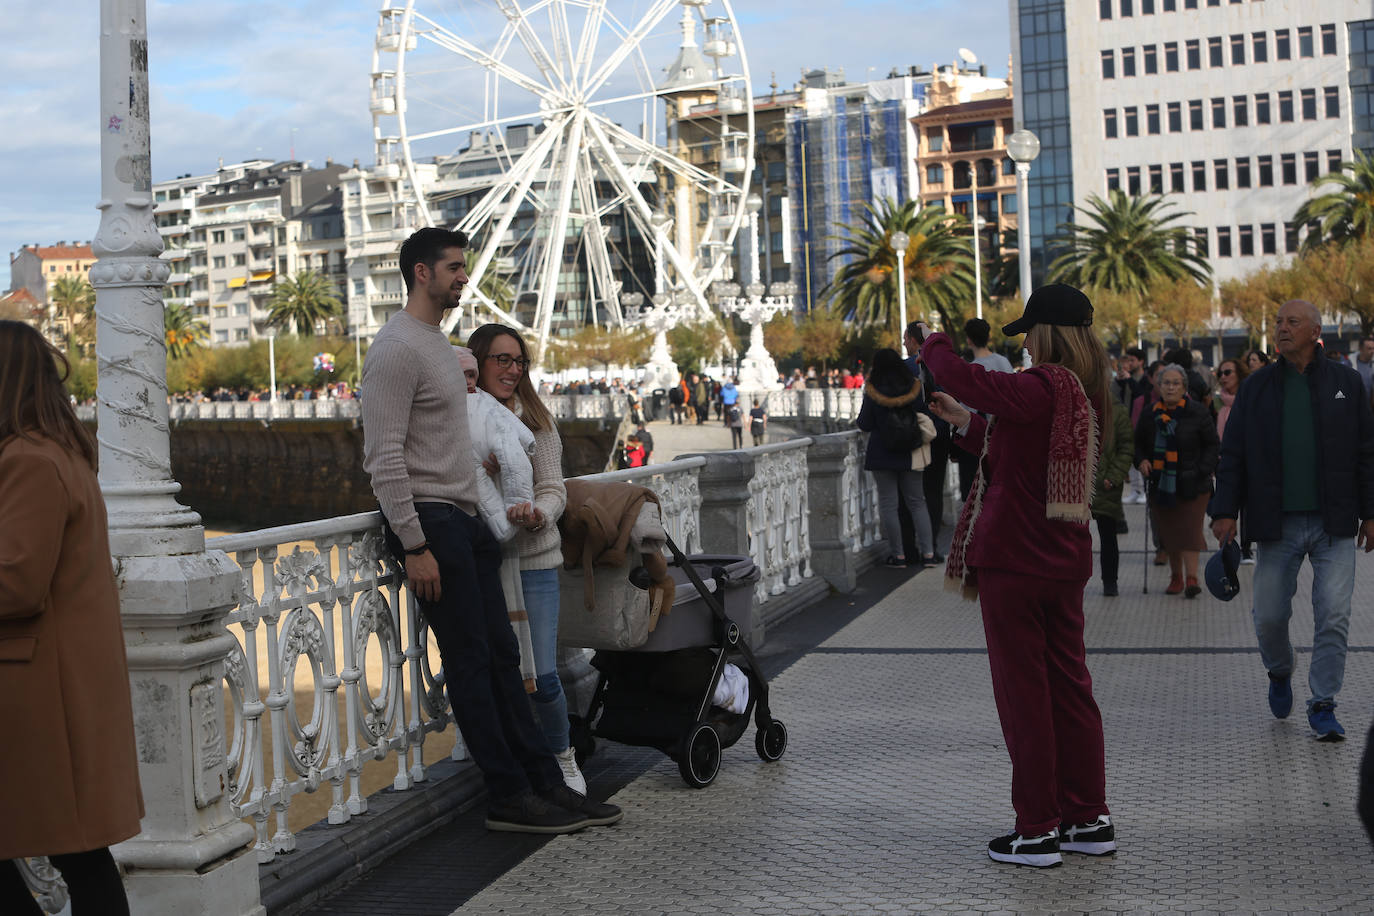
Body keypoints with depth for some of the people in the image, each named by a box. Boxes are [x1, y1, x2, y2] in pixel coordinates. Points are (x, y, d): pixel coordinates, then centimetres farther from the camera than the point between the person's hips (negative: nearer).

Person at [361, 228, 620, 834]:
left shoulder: (441, 344, 19)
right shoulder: (397, 348, -13)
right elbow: (385, 458, -19)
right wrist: (414, 545, -22)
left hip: (465, 520, 10)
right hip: (427, 519, -10)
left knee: (501, 655, 9)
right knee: (470, 659, -5)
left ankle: (544, 783, 14)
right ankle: (509, 796, 1)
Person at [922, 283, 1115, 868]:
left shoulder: (1039, 388, -18)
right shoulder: (1084, 396, 10)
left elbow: (962, 379, -22)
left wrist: (932, 344, -2)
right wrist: (966, 423, 25)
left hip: (1014, 558, -9)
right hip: (1065, 560, 9)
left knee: (1022, 691, 0)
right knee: (1069, 684, 14)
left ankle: (1038, 830, 6)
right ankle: (1090, 819, 21)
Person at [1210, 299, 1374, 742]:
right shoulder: (1256, 388, 6)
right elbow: (1233, 455, 6)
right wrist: (1225, 510, -2)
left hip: (1334, 523, -1)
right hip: (1277, 525, 1)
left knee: (1333, 616, -6)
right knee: (1268, 616, 4)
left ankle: (1322, 706, 6)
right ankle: (1280, 673, 35)